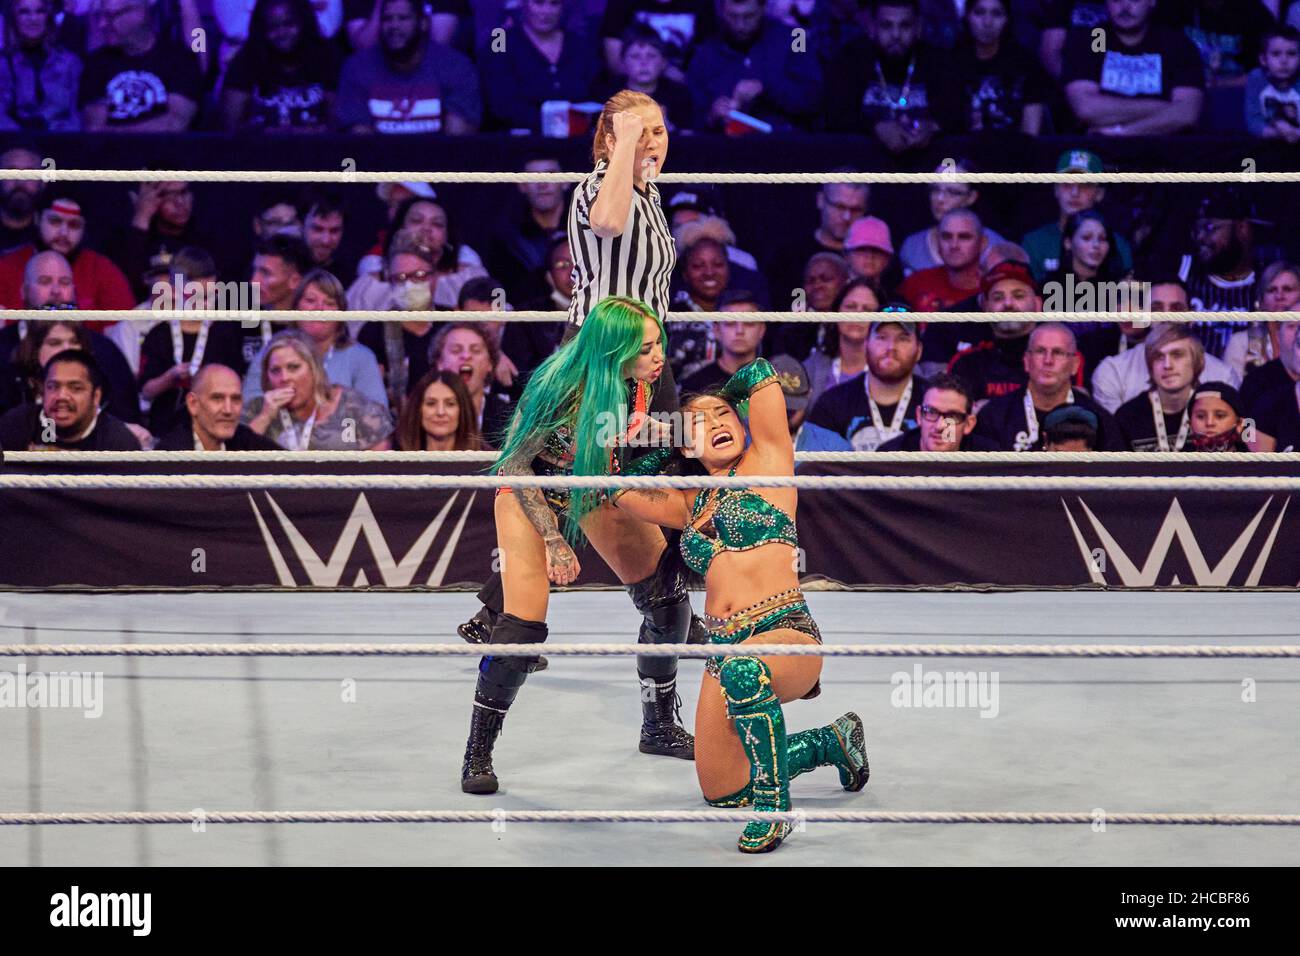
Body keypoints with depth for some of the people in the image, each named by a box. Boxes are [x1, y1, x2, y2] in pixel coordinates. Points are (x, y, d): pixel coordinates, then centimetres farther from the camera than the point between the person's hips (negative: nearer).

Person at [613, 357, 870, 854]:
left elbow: (759, 374, 2)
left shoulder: (766, 461, 5)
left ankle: (774, 803, -27)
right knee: (722, 792, 6)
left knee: (743, 672, -43)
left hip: (787, 633, -7)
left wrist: (724, 399, 21)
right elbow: (621, 491, 24)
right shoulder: (692, 504, 20)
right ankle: (834, 741, 29)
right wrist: (664, 441, 25)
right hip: (724, 647, 7)